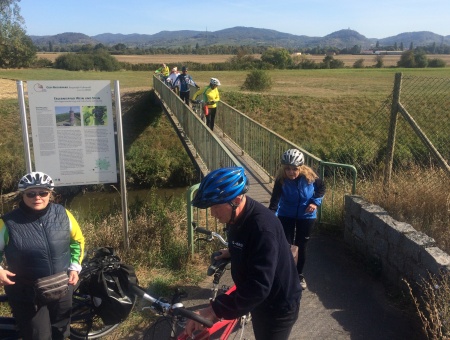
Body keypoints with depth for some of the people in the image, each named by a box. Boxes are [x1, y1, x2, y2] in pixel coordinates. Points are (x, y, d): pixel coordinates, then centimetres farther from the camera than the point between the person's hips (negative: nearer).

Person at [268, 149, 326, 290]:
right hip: (286, 215, 0)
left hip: (306, 215, 1)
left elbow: (321, 188, -3)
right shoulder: (281, 179, -24)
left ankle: (299, 275, 29)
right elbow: (275, 199, -29)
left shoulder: (309, 175, -21)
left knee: (301, 246, 9)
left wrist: (315, 202, -15)